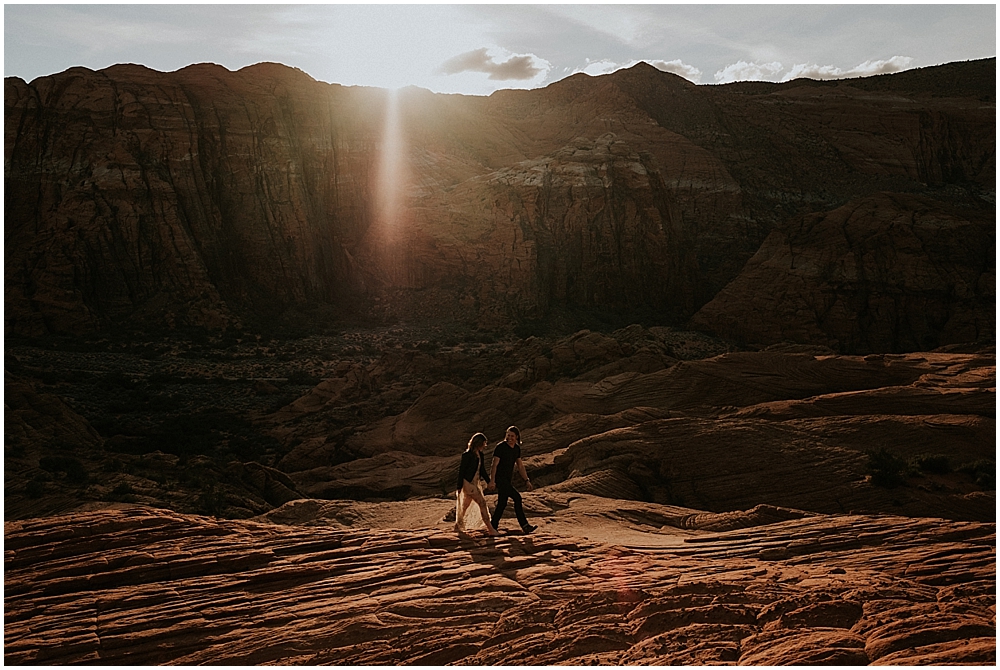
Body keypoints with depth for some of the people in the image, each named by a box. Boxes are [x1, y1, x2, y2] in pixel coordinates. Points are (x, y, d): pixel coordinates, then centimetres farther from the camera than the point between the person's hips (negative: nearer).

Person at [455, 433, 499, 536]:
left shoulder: (480, 454, 9)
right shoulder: (467, 455, -15)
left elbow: (482, 470, 16)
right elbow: (461, 470, -13)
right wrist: (459, 487, -12)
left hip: (476, 483, 8)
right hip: (468, 483, -8)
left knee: (465, 505, 17)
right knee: (482, 503, -11)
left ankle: (458, 525, 29)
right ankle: (490, 529, -10)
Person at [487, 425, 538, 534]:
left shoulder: (517, 448, 8)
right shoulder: (500, 447, -13)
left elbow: (520, 466, 14)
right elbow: (494, 465, -15)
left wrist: (527, 481, 11)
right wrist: (492, 481, -22)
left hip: (509, 480, 8)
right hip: (500, 479, -8)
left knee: (502, 504, 8)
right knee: (517, 498, -14)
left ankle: (493, 526, 15)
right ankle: (524, 526, -9)